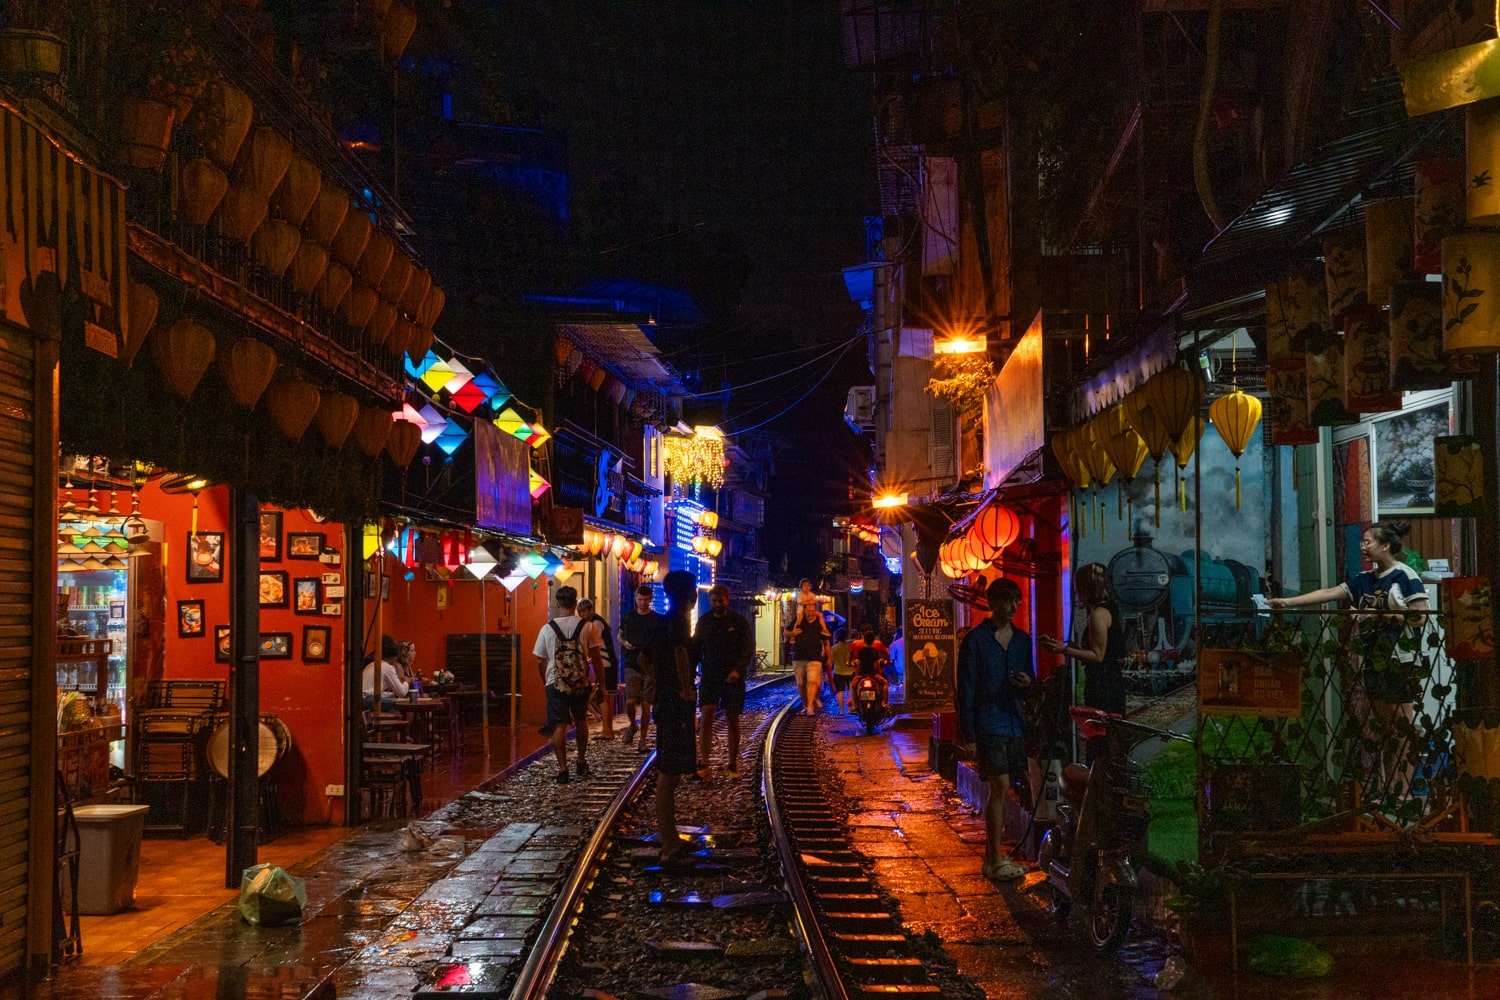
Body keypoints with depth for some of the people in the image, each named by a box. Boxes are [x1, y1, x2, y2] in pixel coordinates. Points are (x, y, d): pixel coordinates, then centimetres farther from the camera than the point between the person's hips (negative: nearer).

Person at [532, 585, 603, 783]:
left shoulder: (547, 629, -3)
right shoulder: (587, 627, -4)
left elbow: (540, 663, 2)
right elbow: (596, 659, -2)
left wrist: (546, 683, 17)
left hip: (556, 684, -1)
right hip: (581, 683, 1)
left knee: (559, 726, 1)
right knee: (581, 721, 21)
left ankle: (563, 769, -6)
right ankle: (582, 763, 30)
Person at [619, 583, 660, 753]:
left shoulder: (657, 620, 2)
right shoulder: (628, 617, 8)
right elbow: (619, 636, 19)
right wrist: (625, 643, -2)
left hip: (651, 667, -1)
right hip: (632, 665, 1)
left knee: (646, 705, 0)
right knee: (630, 702, -9)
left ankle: (642, 740, 9)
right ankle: (633, 725, 20)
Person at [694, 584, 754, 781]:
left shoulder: (739, 621, -1)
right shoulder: (704, 621, 7)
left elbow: (749, 648, -7)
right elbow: (696, 650, 12)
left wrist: (738, 669, -22)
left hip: (733, 678, -1)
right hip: (709, 676, 1)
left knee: (733, 720, 5)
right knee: (706, 716, -14)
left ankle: (733, 765, 17)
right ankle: (704, 764, -18)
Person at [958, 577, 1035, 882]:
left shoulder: (1022, 640, 12)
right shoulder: (975, 640, -5)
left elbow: (1029, 678, 21)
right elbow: (966, 689, -6)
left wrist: (1028, 682, -5)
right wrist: (967, 736, -10)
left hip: (1014, 724, 6)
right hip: (988, 724, -6)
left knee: (1000, 790, 9)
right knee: (1000, 787, -11)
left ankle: (991, 856, 18)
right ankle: (996, 860, -5)